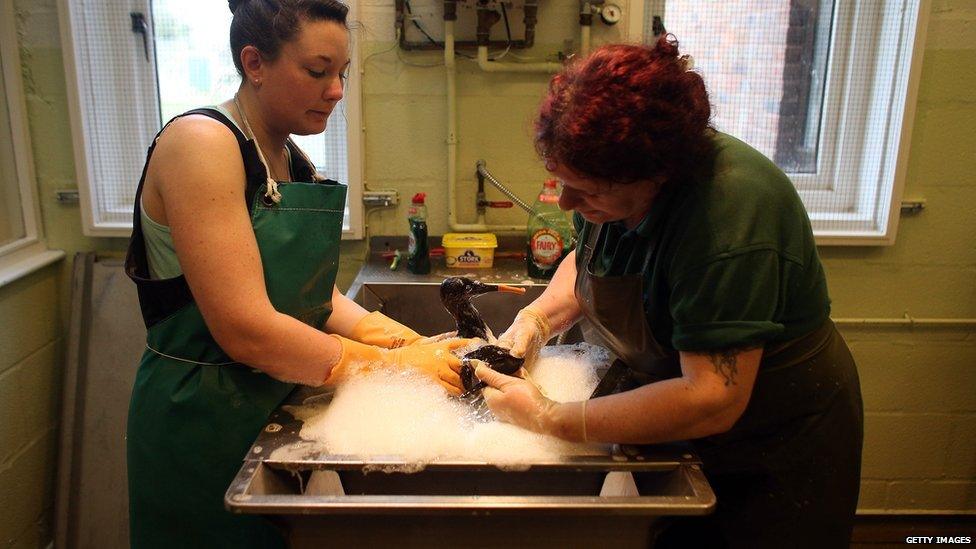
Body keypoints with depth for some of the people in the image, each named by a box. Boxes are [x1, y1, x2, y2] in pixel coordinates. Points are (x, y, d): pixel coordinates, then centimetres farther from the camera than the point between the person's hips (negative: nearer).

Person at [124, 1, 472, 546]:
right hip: (203, 422, -7)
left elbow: (324, 301, 4)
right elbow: (245, 331, -26)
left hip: (280, 404, 8)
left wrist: (418, 346, -11)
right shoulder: (200, 143, -19)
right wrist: (397, 364, -21)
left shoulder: (295, 163, 6)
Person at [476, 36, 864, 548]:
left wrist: (547, 418, -31)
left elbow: (712, 400, -37)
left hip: (774, 455, -6)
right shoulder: (610, 178, -11)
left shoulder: (729, 219, -36)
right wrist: (534, 321, -10)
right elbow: (587, 260, 9)